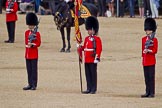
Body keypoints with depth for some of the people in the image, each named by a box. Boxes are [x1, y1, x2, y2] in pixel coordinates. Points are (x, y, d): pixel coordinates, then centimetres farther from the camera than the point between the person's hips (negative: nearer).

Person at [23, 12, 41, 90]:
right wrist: (28, 44, -14)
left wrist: (32, 44, -23)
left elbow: (38, 43, -7)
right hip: (27, 54, 5)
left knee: (34, 70, -3)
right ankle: (30, 84, 14)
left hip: (34, 54, -5)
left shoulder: (37, 33, -5)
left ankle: (34, 85, -1)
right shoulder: (26, 32, 11)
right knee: (29, 70, 8)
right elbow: (26, 42, 8)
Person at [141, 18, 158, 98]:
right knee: (146, 77, 7)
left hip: (151, 61, -5)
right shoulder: (143, 39, 12)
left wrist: (149, 50, -22)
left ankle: (152, 93, -4)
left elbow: (155, 50, -8)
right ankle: (147, 92, 12)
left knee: (151, 77, -5)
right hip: (145, 61, 5)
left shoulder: (154, 40, -4)